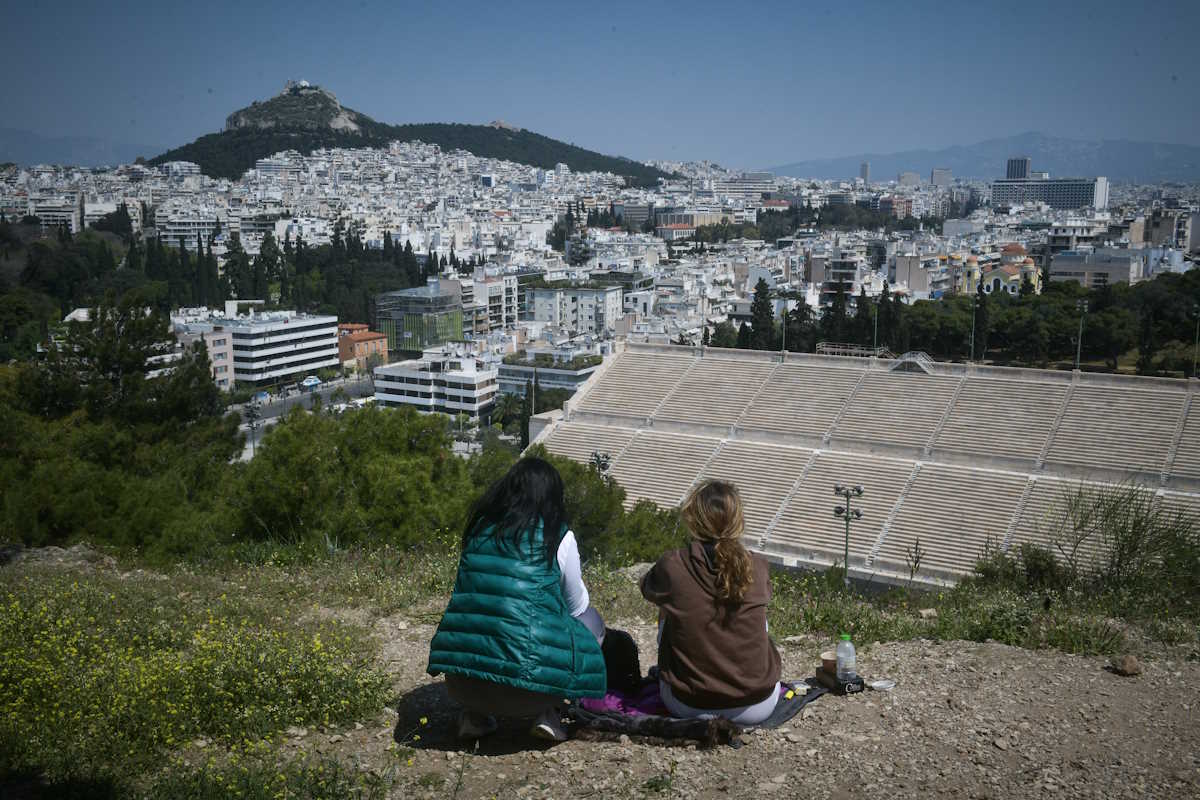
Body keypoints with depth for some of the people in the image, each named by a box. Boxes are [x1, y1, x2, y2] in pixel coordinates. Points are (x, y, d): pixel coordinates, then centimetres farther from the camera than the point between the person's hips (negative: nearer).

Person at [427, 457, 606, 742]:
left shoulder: (480, 528, 10)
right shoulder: (559, 537, 0)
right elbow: (577, 606, 13)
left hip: (460, 682, 4)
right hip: (527, 682, -4)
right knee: (591, 620, 21)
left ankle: (475, 713, 19)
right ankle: (545, 713, 9)